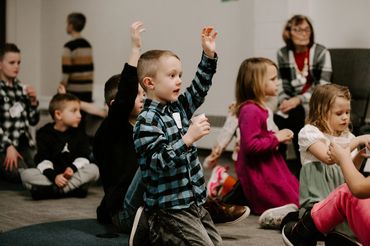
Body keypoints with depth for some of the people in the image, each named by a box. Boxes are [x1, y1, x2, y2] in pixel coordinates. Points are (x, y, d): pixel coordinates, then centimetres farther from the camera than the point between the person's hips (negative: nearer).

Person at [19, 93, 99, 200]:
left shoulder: (80, 134, 8)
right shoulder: (44, 134, 1)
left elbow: (83, 157, -2)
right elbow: (43, 160, -8)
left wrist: (73, 168, -24)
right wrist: (54, 176, -26)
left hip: (74, 175, 1)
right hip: (51, 174, -1)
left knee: (93, 169, -26)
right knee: (26, 174, -27)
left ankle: (52, 190, -34)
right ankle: (72, 190, -38)